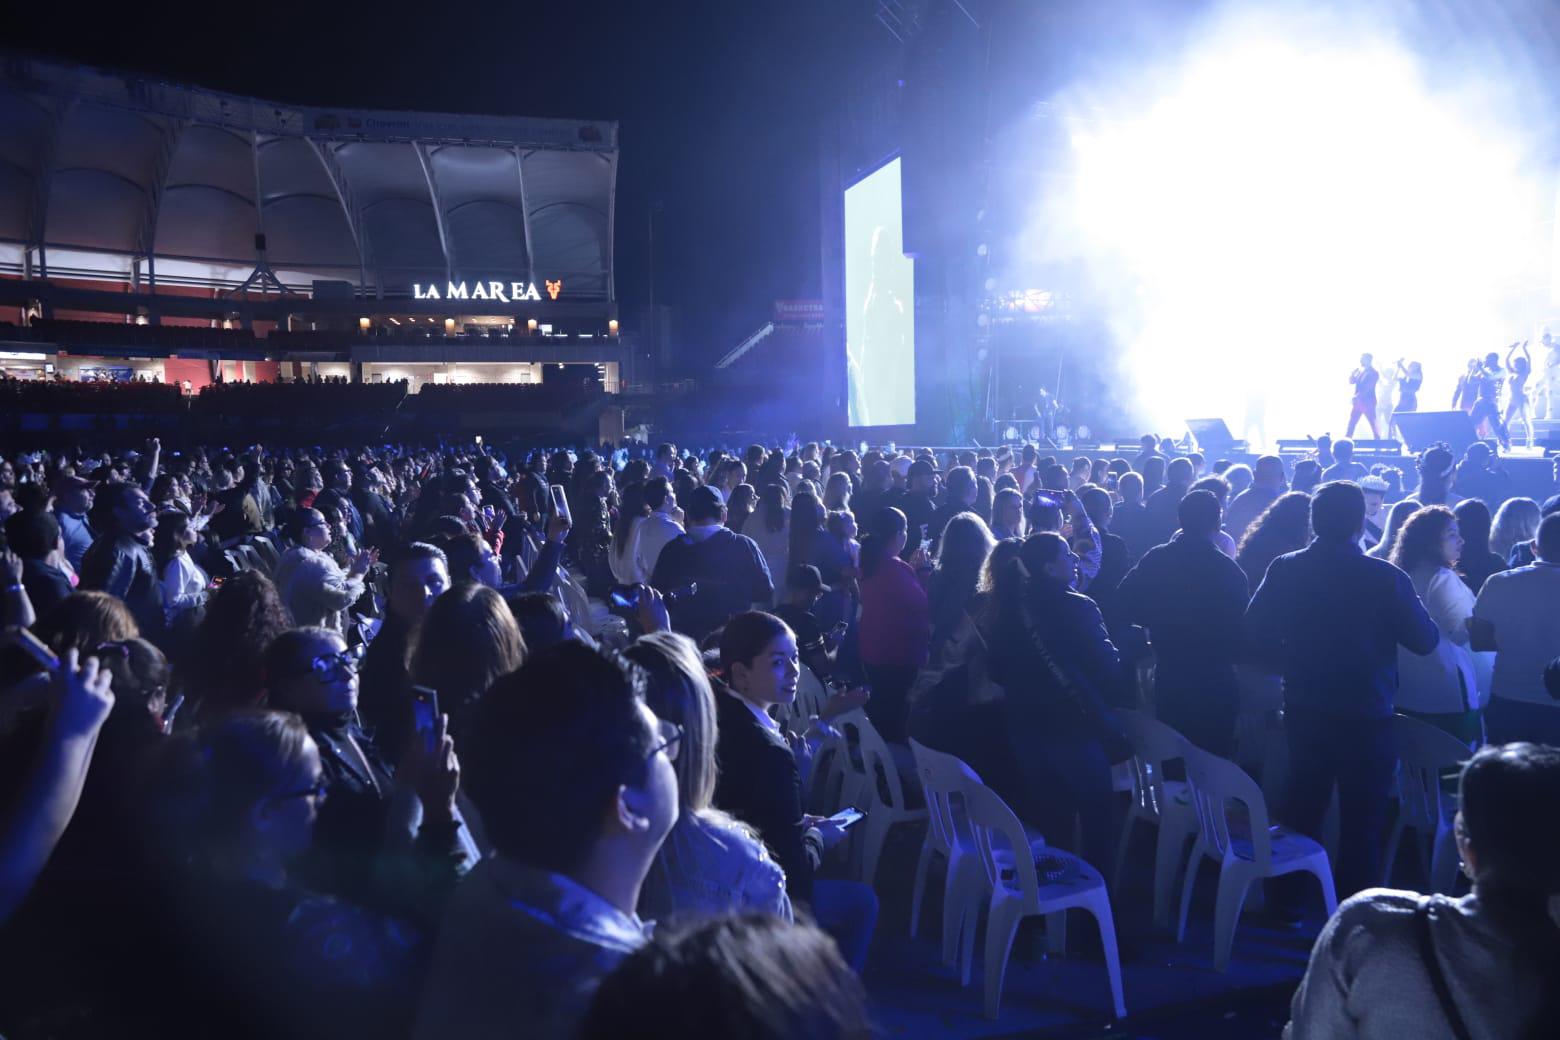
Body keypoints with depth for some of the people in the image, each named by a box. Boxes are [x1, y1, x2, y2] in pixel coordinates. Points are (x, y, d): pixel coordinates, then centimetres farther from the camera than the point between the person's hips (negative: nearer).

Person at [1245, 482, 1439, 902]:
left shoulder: (1284, 569, -6)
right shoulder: (1386, 577, -16)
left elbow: (1256, 631, -2)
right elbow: (1425, 641, -8)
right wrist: (1409, 599, 10)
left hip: (1303, 709, 4)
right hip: (1365, 715, -4)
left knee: (1301, 806, 20)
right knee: (1361, 819, 10)